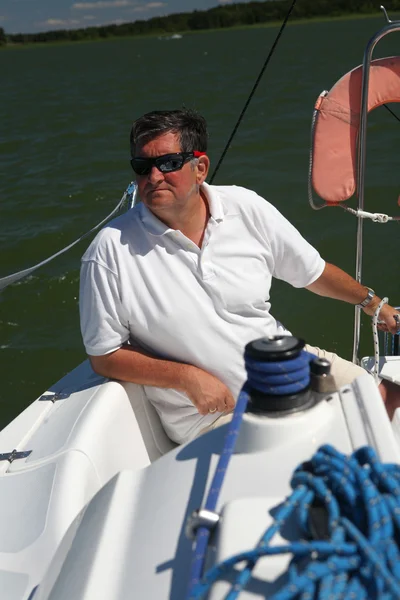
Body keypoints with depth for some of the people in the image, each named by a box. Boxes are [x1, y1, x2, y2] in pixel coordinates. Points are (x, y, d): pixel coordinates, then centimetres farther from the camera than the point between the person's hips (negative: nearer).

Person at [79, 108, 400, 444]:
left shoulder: (245, 207, -6)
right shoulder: (112, 250, -16)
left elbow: (314, 273, 10)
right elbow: (104, 357, -9)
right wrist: (187, 377, -20)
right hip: (207, 415, -4)